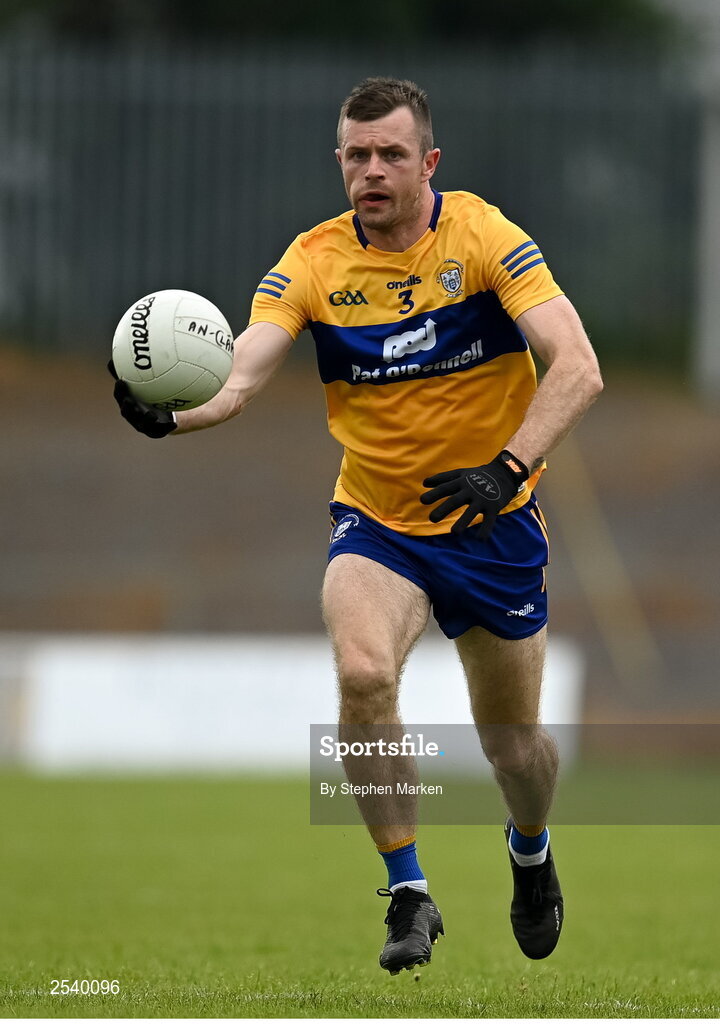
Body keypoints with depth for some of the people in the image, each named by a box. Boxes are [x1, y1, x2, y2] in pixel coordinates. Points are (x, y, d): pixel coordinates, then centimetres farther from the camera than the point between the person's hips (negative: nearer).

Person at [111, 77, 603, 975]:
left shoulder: (482, 236, -15)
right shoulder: (313, 262, -9)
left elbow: (577, 369, -21)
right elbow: (240, 374, -19)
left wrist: (509, 466, -34)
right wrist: (173, 413, -41)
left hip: (491, 521, 0)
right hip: (375, 521, 0)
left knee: (513, 743, 8)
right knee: (362, 674, -29)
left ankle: (530, 851, 45)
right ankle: (408, 894, -13)